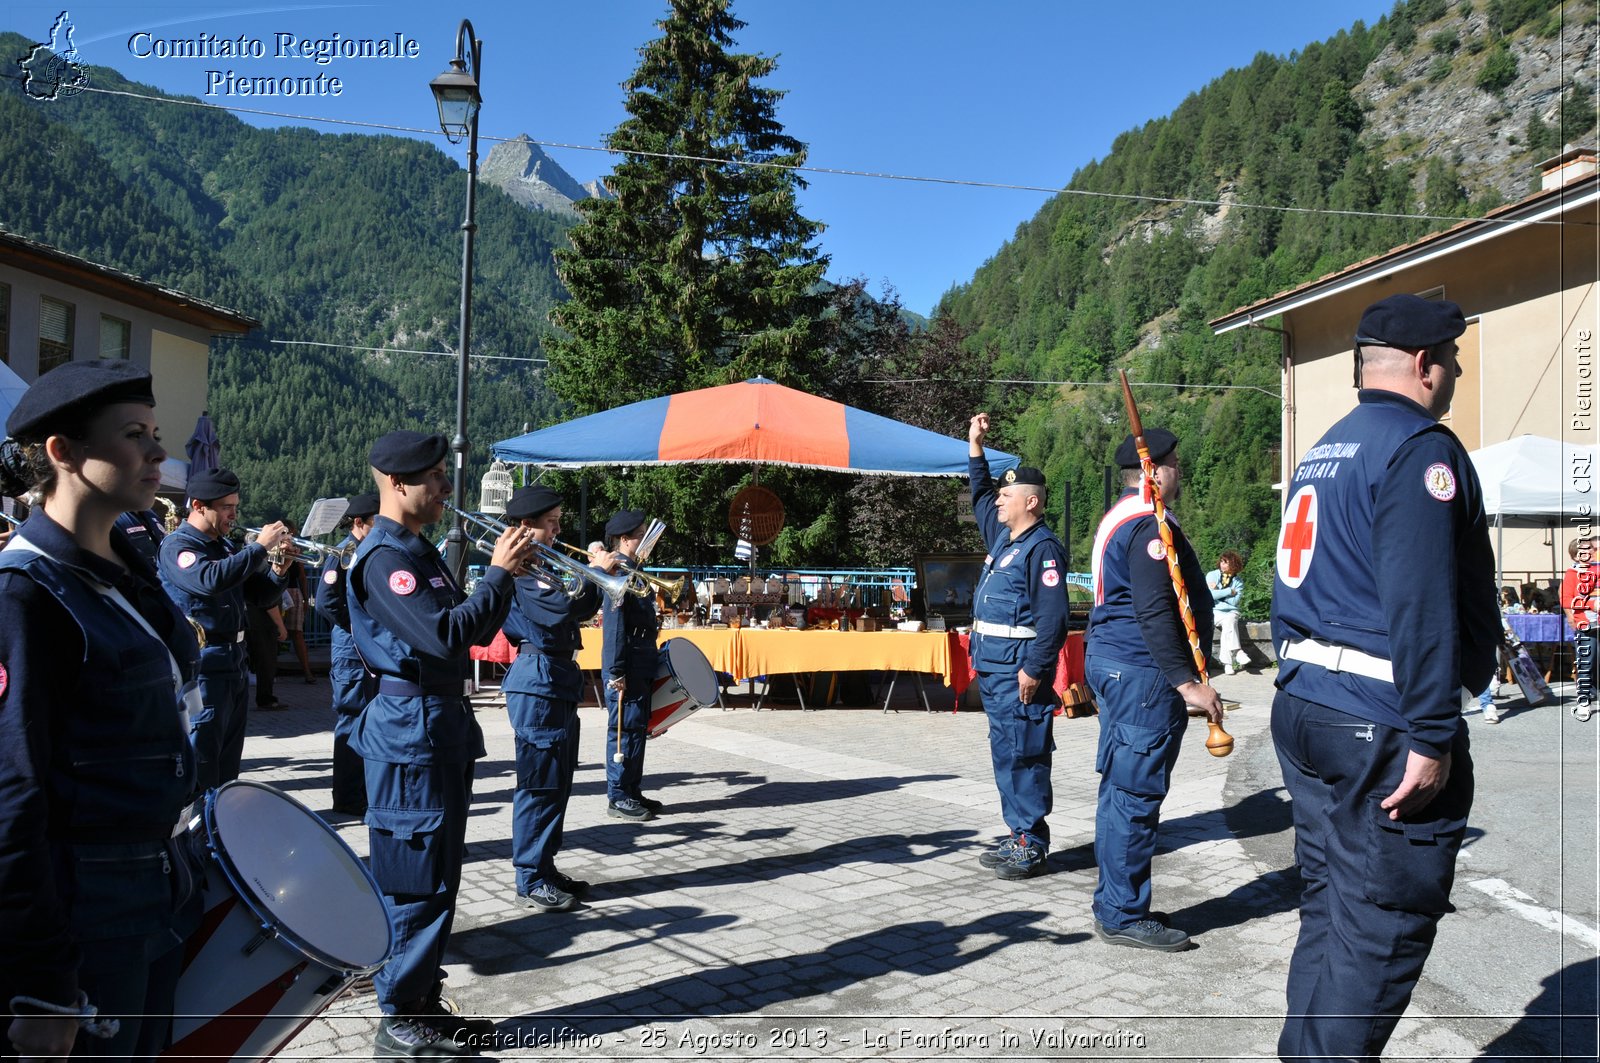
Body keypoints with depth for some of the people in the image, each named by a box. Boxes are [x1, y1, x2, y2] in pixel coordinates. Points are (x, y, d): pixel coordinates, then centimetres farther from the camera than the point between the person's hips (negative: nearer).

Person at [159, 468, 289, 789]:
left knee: (228, 761, 16)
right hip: (203, 665, -9)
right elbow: (211, 579, -31)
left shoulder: (225, 546, 16)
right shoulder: (177, 546, -10)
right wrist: (259, 546, -25)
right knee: (202, 761, -7)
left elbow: (262, 595, 15)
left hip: (234, 663, 9)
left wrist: (278, 569, -4)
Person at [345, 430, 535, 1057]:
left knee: (439, 875, 16)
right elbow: (445, 635, -27)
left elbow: (472, 632, 17)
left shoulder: (418, 551, 16)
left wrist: (505, 572, 5)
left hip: (442, 727, 10)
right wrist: (499, 573, -19)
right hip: (412, 732, -10)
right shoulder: (384, 555, -16)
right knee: (415, 880, -1)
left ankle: (425, 1000, 27)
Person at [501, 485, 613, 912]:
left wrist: (599, 575, 4)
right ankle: (530, 882, 3)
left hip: (559, 681, 10)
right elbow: (559, 611, -26)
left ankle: (545, 868, 24)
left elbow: (578, 609, 19)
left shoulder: (543, 567, 18)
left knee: (557, 783, 15)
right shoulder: (521, 568, -14)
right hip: (538, 683, -10)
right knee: (539, 784, -5)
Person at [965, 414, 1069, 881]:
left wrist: (1033, 669, -23)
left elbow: (1052, 616, -20)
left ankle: (1031, 847, 1)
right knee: (1006, 755, 14)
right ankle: (1018, 837, 23)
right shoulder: (1003, 536, 14)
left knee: (1022, 756, -6)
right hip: (993, 668, 10)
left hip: (1019, 671, -10)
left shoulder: (1043, 548, -13)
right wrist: (975, 444, 25)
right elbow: (979, 494, 30)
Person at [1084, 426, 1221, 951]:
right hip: (1142, 671, -11)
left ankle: (1115, 905, 25)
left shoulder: (1121, 517, 18)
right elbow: (1155, 613, -23)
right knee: (1136, 793, -5)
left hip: (1114, 663, 11)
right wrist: (1187, 682, -22)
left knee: (1122, 789, 15)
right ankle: (1123, 916, 3)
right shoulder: (1149, 525, -15)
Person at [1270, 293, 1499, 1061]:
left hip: (1304, 710, 9)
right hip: (1381, 727, -9)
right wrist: (1431, 738, -20)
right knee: (1381, 932, -1)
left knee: (1329, 912, 17)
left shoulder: (1322, 452, 16)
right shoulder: (1421, 449, -12)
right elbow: (1422, 604, -21)